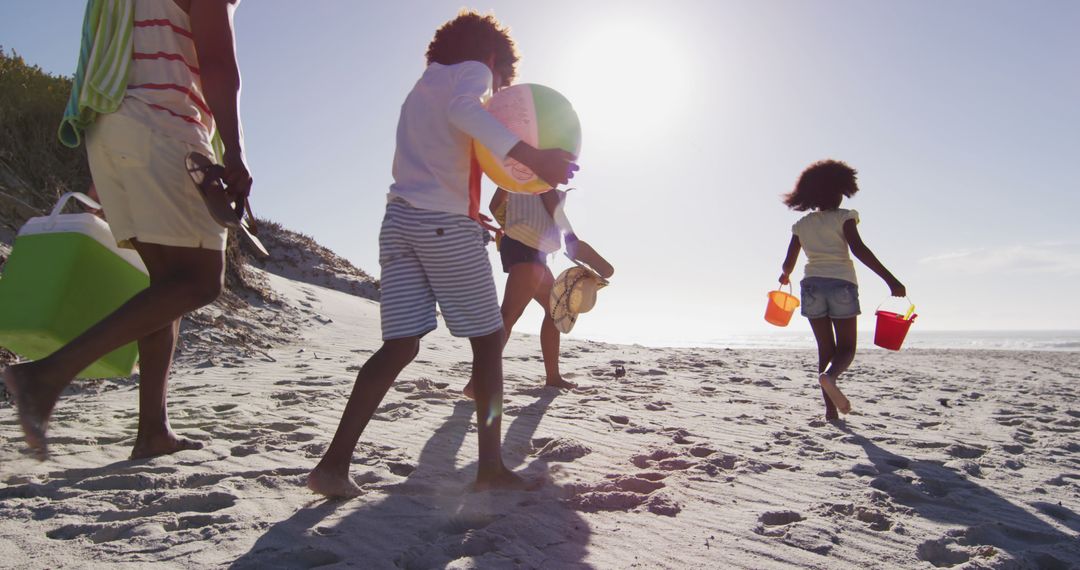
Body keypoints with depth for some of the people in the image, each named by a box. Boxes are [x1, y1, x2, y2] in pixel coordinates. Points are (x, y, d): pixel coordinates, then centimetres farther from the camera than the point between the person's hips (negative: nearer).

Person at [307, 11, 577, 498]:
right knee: (488, 340, 3)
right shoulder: (473, 70, 5)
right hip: (446, 224, -7)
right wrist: (531, 156, -31)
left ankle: (334, 464, -7)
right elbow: (462, 111, -20)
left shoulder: (421, 88, 29)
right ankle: (490, 465, 5)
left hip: (400, 218, 7)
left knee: (400, 344, 1)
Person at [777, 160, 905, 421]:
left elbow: (789, 262, 12)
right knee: (846, 348, 6)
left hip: (812, 285, 3)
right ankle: (830, 376, -28)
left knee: (825, 349, 11)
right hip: (841, 284, -3)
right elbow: (859, 249, -16)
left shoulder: (801, 225, 11)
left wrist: (785, 276, 36)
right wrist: (890, 280, -19)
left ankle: (831, 408, 5)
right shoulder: (843, 217, -1)